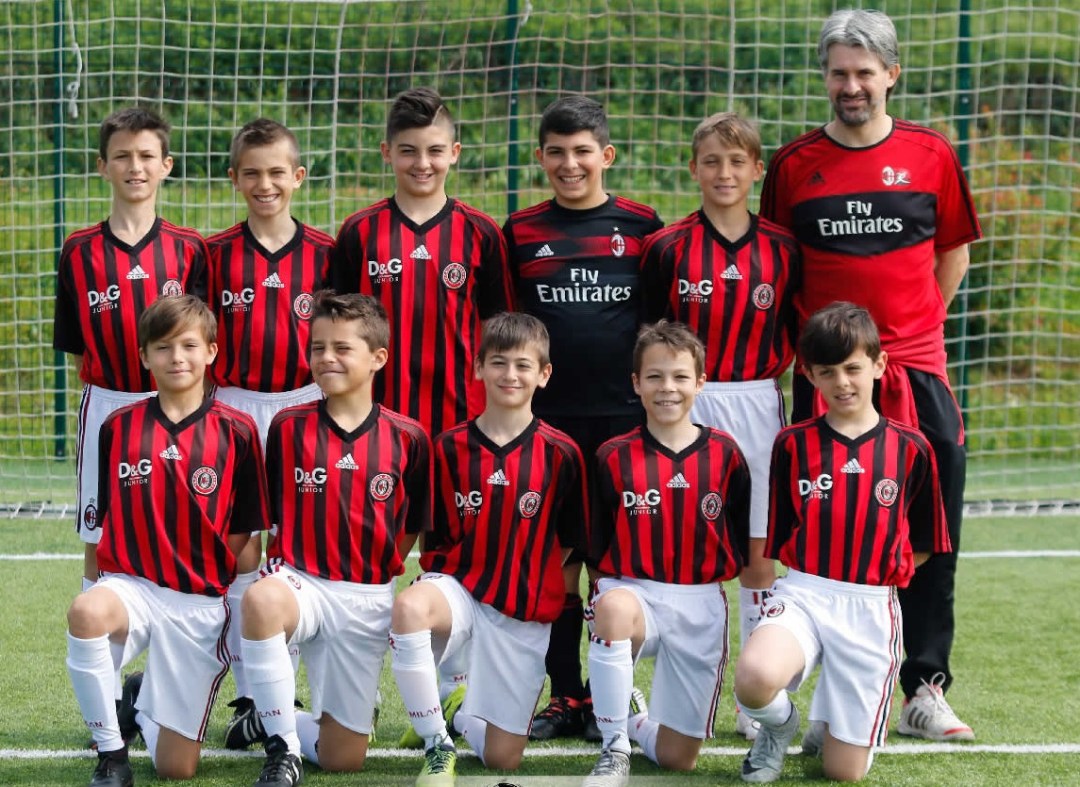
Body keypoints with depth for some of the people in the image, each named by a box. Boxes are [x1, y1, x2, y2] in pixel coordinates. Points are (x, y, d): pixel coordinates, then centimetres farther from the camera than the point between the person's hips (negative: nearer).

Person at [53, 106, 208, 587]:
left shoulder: (188, 250, 2)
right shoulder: (79, 252, 3)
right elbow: (76, 348, 7)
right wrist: (100, 384, -4)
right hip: (105, 406, 0)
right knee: (98, 541, 5)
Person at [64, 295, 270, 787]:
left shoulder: (236, 432, -3)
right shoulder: (118, 428, 3)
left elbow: (243, 536, 2)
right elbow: (102, 523, 9)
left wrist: (237, 605, 2)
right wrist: (98, 586, 0)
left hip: (202, 603, -1)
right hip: (132, 585, 1)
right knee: (85, 613, -39)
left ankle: (143, 703, 35)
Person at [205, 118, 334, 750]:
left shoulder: (324, 252, 4)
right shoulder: (217, 253, 4)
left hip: (304, 407, 0)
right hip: (235, 408, 0)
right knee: (238, 551, -1)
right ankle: (249, 697, 4)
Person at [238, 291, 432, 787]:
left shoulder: (407, 439, -1)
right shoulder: (288, 427, -1)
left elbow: (411, 530, 10)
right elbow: (266, 514, 8)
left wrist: (374, 572, 6)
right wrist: (283, 564, -3)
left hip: (368, 598, 1)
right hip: (300, 580, -1)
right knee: (261, 600, -41)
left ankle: (288, 725, 36)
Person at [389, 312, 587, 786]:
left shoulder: (560, 454, -3)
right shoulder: (449, 448, -2)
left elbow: (569, 542, 6)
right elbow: (433, 538, 5)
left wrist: (535, 590, 2)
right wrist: (441, 582, -7)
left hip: (524, 613, 1)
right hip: (458, 589, 0)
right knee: (409, 607, -39)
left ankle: (461, 715, 38)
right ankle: (437, 744, -19)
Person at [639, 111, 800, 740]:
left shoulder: (781, 249, 4)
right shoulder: (669, 248, 0)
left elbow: (792, 332, 12)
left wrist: (769, 372, -1)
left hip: (756, 404, 1)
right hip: (685, 406, -1)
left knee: (758, 550, 2)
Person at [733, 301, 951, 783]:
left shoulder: (910, 449, 3)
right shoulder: (793, 444, 3)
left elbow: (921, 547, 10)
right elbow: (777, 542, 9)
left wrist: (872, 578, 6)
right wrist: (818, 576, 0)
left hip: (871, 608, 0)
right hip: (802, 595, 0)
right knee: (754, 679, -35)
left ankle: (827, 722, 36)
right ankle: (780, 725, 3)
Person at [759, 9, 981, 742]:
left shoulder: (931, 154, 3)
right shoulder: (794, 164, 2)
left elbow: (954, 250, 14)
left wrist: (917, 323, 9)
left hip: (917, 374, 1)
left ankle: (925, 689, 6)